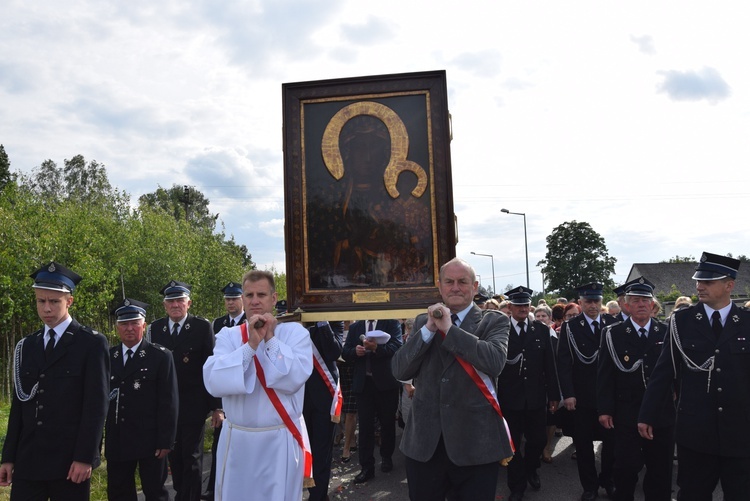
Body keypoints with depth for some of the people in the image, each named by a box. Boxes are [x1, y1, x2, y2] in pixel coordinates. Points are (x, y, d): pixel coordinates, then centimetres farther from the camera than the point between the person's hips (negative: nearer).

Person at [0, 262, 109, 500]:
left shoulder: (92, 343, -4)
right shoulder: (26, 346, 12)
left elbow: (96, 404, -9)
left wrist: (85, 457, -13)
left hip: (70, 461, -4)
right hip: (27, 461, 4)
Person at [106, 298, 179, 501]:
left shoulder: (160, 356, -4)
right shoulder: (108, 357, 8)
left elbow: (168, 401, -7)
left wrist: (165, 440, -11)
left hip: (149, 441, -4)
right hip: (117, 442, 4)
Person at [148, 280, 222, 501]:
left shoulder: (202, 327, -6)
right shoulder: (155, 328, 4)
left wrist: (217, 406, -10)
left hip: (193, 406, -3)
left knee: (192, 457, 6)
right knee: (174, 456, 14)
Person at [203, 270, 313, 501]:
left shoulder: (295, 332, -4)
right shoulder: (228, 335, 1)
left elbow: (294, 378, -18)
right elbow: (214, 382, -15)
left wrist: (270, 339, -17)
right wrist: (251, 345, -20)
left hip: (281, 441, -2)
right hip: (237, 440, 2)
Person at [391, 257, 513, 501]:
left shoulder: (494, 321, -1)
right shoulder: (423, 321, 8)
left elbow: (495, 361, -20)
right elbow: (399, 370, -2)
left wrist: (449, 328, -17)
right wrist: (429, 328, -12)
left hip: (475, 440, -3)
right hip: (424, 441, 3)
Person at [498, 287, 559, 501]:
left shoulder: (542, 329, 3)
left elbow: (549, 365, 4)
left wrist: (554, 395, 3)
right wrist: (494, 397, -7)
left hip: (536, 396, 2)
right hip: (509, 398, -2)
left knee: (538, 440, 11)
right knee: (512, 444, 8)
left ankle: (530, 469, 43)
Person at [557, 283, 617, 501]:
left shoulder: (613, 324, 2)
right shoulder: (569, 327, -2)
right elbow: (563, 363, -6)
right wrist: (568, 394, -13)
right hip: (582, 396, -1)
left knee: (611, 440, 11)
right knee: (583, 443, 9)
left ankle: (608, 480, 31)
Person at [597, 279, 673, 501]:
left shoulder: (667, 332, 4)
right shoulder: (613, 334, -1)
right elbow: (605, 374, -3)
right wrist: (604, 409, -6)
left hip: (661, 413, 2)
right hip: (626, 414, -2)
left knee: (660, 468, 11)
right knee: (626, 467, 4)